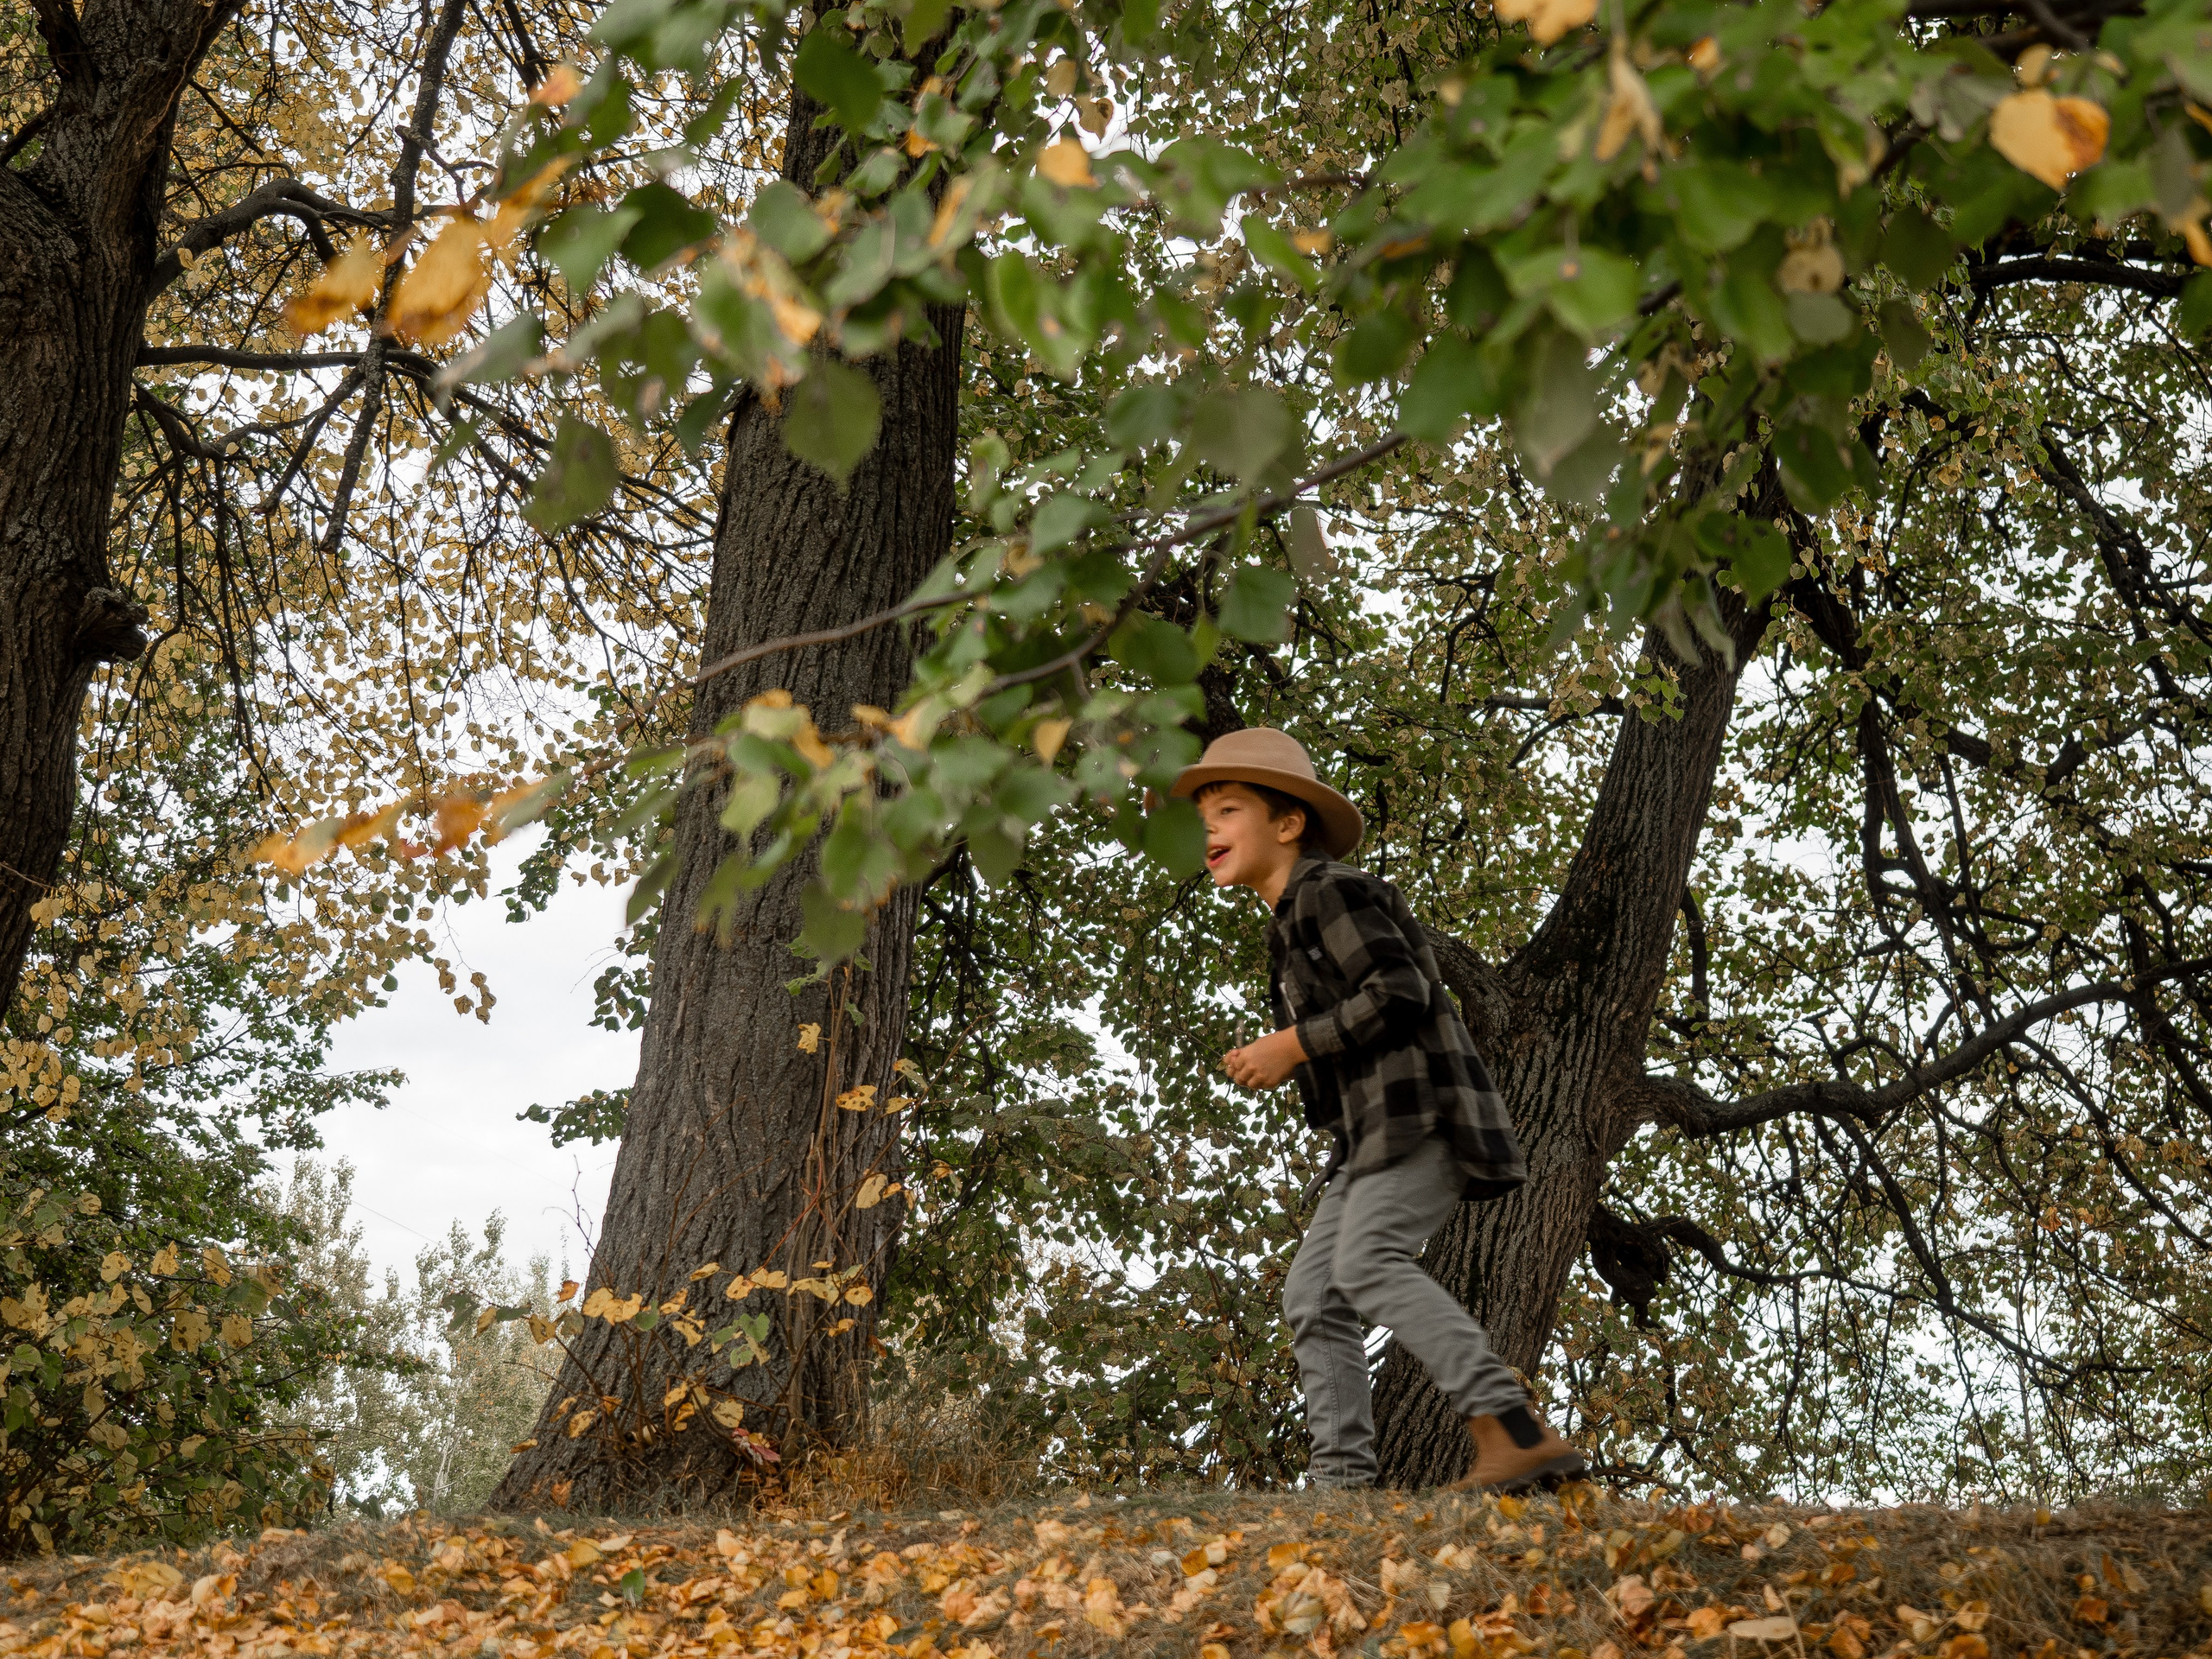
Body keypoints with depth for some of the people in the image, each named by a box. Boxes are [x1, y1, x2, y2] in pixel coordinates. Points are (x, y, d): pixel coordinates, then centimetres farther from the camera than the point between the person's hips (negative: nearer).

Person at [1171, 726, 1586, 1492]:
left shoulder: (1328, 888, -3)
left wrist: (1294, 1045, -12)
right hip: (1373, 1131, 10)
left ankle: (1515, 1429, -34)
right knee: (1312, 1293, 2)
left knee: (1368, 1259, -28)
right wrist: (1281, 1063, 14)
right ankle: (1342, 1474, -2)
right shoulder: (1291, 930, 26)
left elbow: (1399, 991, -16)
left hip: (1419, 1109, -10)